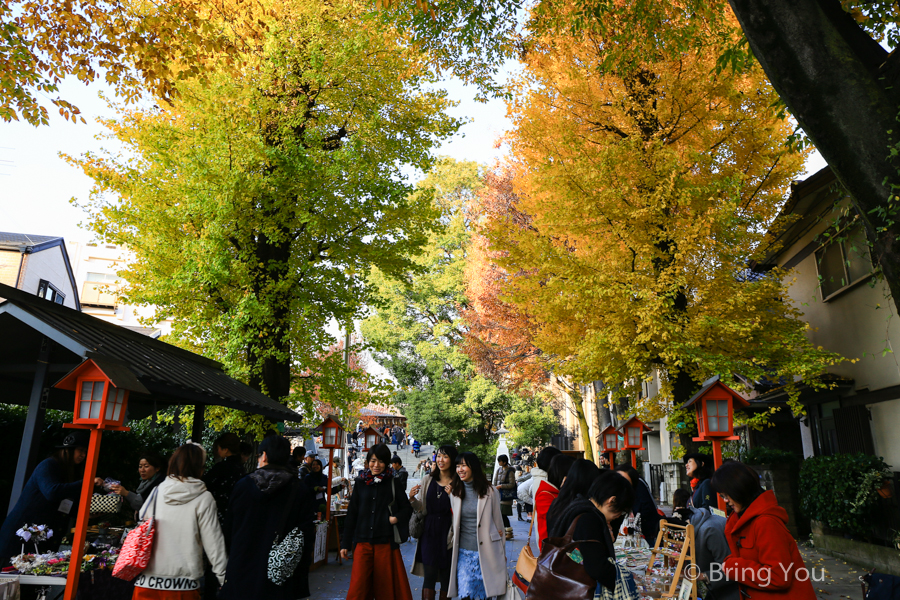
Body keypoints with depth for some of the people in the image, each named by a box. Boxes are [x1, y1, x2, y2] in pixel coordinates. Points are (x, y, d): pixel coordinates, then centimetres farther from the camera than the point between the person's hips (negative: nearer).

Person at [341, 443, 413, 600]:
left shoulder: (393, 483, 4)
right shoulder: (360, 483, 8)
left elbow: (407, 509, 8)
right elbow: (351, 515, 12)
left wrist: (396, 518, -13)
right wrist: (345, 543, 10)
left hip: (386, 542, -1)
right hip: (363, 542, 1)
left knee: (386, 587, 3)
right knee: (359, 587, -4)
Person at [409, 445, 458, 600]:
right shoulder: (428, 480, 8)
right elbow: (420, 507, 11)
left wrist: (452, 495, -17)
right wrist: (412, 498, -8)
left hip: (447, 533, -1)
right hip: (429, 532, 2)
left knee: (446, 576, 5)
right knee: (429, 576, -3)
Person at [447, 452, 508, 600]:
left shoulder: (490, 492, -3)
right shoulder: (455, 493, 5)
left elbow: (498, 523, 3)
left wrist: (502, 553, 7)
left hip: (486, 552, -2)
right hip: (464, 552, 2)